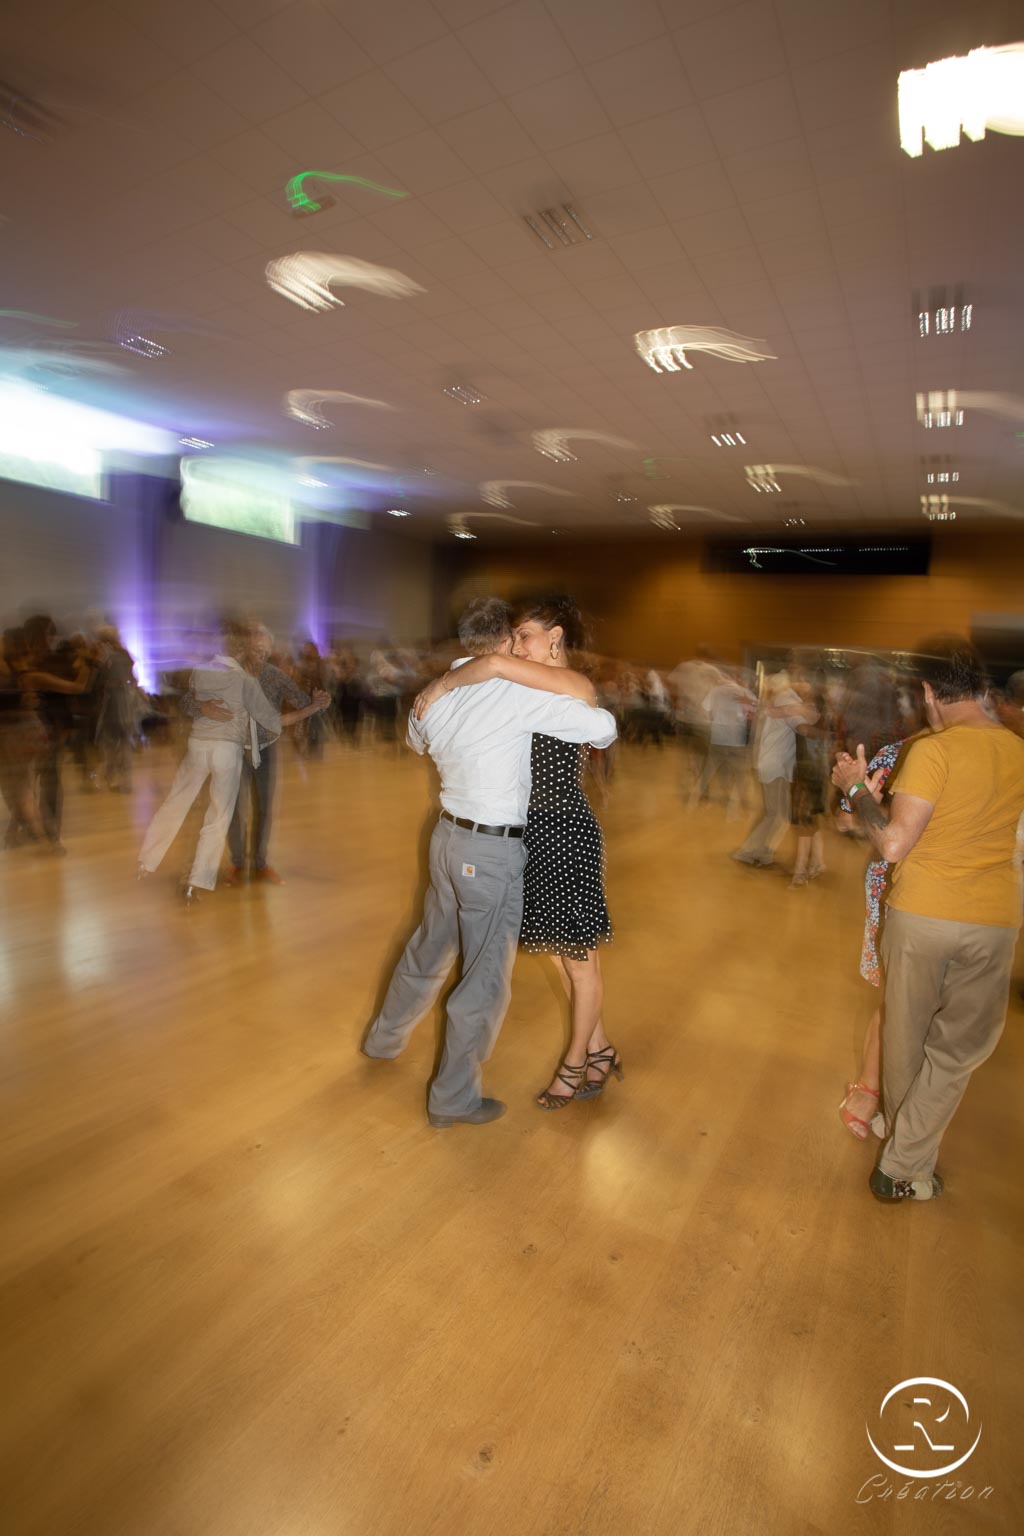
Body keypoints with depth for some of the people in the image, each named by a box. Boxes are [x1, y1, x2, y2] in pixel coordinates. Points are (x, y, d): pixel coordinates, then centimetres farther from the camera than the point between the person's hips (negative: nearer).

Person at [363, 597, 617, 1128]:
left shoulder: (434, 695, 4)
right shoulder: (518, 692, -18)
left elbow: (417, 740, 25)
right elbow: (603, 727, -18)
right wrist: (598, 728, 5)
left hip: (449, 835, 8)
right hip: (493, 851, -8)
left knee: (430, 944, 27)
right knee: (486, 975, 7)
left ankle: (385, 1035, 50)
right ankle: (454, 1097, 23)